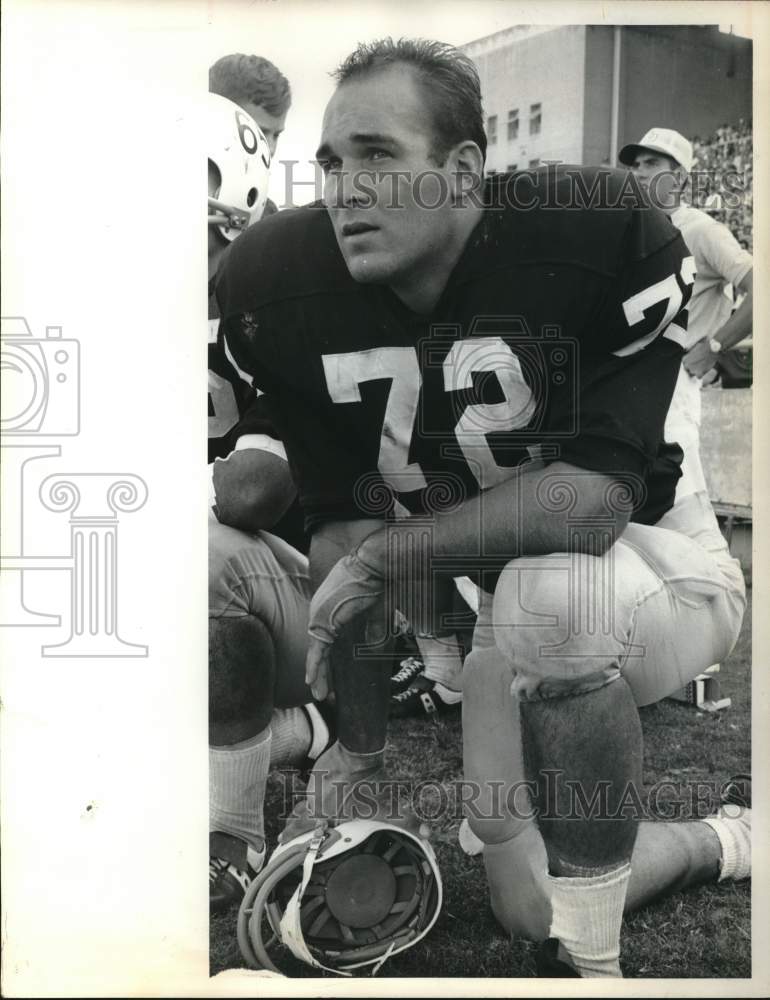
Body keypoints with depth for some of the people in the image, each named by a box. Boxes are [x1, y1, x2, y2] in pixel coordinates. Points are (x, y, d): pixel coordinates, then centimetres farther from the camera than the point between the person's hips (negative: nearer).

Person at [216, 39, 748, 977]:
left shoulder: (604, 234, -25)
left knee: (545, 590, -40)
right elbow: (340, 520, -11)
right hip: (510, 615, 5)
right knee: (529, 910, 7)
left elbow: (598, 496, -31)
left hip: (654, 560, -4)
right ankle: (718, 844, 38)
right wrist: (359, 751, -14)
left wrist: (386, 553, -25)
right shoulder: (281, 284, -13)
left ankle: (592, 961, -18)